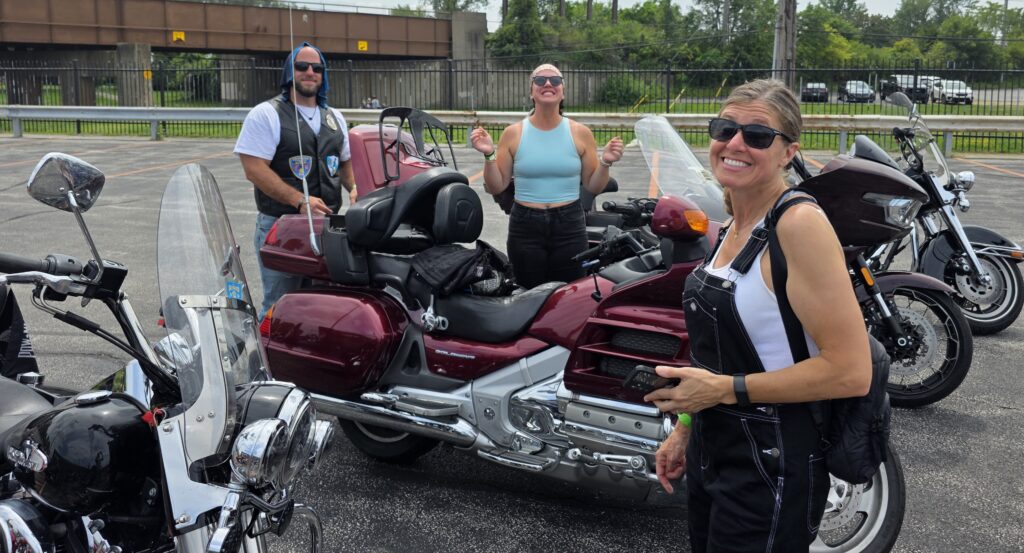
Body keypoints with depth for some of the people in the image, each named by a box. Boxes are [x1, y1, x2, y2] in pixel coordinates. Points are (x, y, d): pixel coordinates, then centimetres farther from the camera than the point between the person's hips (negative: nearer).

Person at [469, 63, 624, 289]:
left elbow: (593, 187, 7)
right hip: (525, 228, 0)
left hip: (569, 227, 0)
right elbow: (496, 187, 3)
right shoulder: (513, 134, 2)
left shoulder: (580, 133, 3)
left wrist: (605, 163, -9)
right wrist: (489, 155, -11)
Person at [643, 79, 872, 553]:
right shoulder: (733, 228, 6)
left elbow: (851, 371, -22)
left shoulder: (800, 223, -19)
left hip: (771, 467, -8)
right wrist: (686, 427, 15)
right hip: (711, 454, 8)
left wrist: (727, 389, -21)